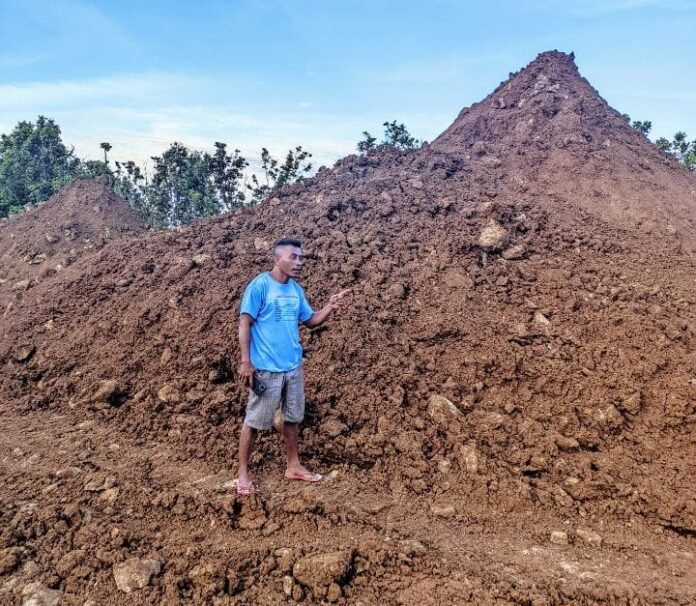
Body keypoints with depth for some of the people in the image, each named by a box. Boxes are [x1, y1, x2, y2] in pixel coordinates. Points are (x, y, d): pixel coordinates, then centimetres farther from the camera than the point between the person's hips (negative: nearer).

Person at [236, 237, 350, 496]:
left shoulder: (296, 290, 7)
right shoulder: (259, 285, -13)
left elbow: (310, 320, 13)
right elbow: (245, 324, -13)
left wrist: (330, 307, -6)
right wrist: (246, 362, -17)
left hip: (293, 366, 7)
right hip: (265, 368, -7)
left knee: (293, 417, 16)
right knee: (254, 421, 4)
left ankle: (294, 466, 30)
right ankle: (243, 472, 18)